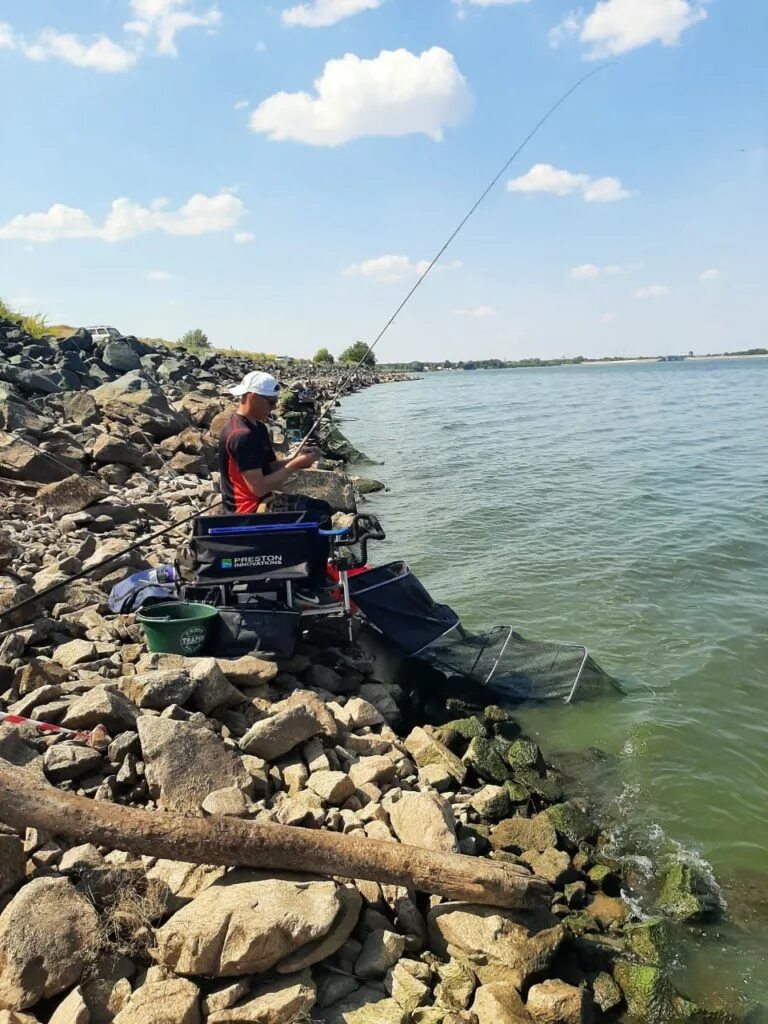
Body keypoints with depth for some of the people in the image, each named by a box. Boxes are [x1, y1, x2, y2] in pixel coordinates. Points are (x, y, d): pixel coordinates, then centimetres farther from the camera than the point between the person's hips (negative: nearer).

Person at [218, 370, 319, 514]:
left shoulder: (258, 427, 9)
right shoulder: (241, 435, -23)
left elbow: (271, 466, 13)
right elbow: (259, 488, -26)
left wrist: (294, 460, -5)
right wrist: (294, 466, -19)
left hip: (261, 502, 10)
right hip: (248, 511, -10)